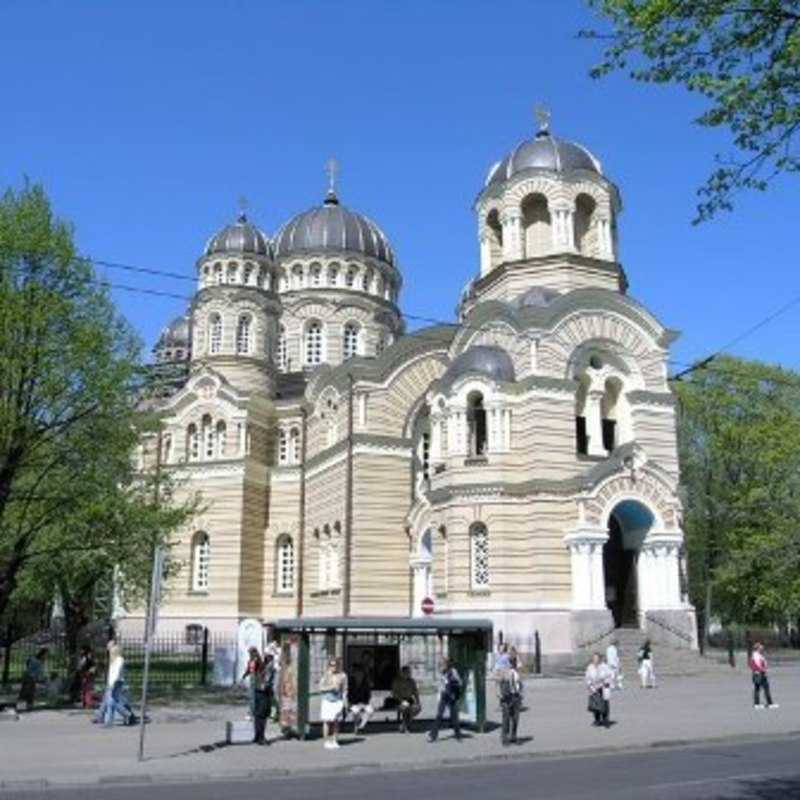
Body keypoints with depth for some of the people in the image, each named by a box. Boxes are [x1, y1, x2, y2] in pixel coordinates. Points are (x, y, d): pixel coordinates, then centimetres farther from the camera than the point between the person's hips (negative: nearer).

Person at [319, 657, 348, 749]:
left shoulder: (342, 675, 0)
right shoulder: (326, 674, -3)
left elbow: (344, 690, 6)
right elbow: (321, 687, -7)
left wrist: (345, 702, 2)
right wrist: (331, 687, -19)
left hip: (338, 701, 1)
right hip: (327, 701, -1)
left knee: (335, 722, 2)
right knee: (327, 722, -3)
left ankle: (335, 742, 9)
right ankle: (327, 742, 5)